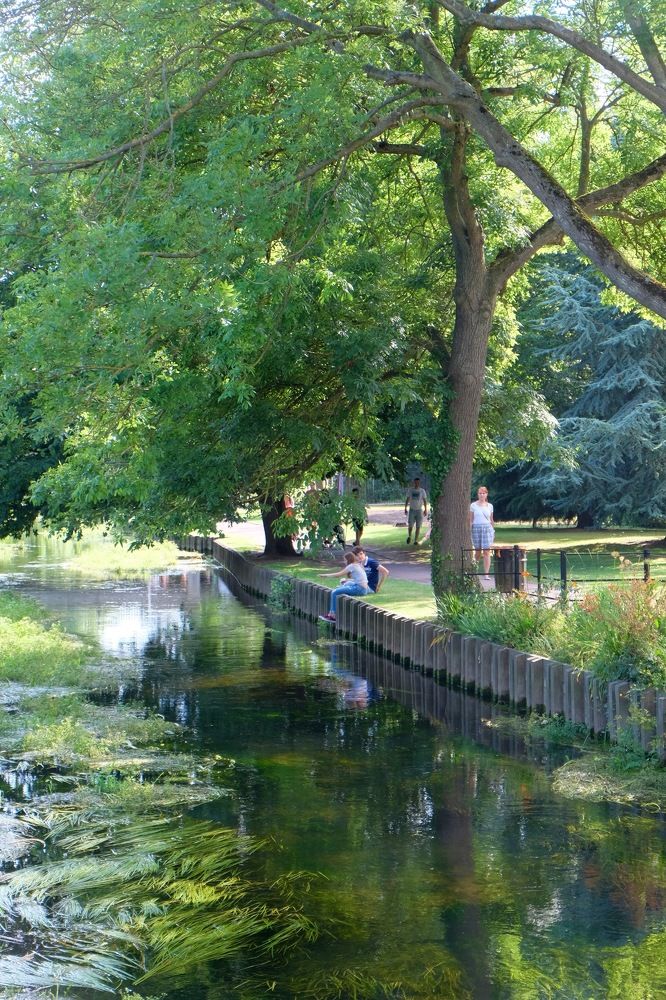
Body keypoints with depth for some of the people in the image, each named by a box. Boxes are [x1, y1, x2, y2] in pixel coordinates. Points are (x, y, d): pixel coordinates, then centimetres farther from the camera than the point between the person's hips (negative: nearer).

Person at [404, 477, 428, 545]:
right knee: (410, 525, -6)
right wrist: (405, 508, 1)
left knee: (418, 526, -3)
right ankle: (409, 536, 21)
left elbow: (425, 501, 0)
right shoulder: (410, 490, 3)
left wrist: (425, 510, -8)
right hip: (412, 510, 0)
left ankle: (416, 541, 2)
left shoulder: (422, 491, 0)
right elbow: (407, 499, 7)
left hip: (419, 510, 0)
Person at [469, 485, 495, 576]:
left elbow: (491, 520, 16)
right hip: (476, 528, -1)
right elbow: (470, 520, 3)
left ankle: (486, 574, -7)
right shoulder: (473, 505, 3)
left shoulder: (490, 506, 9)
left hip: (487, 529, 1)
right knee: (477, 552, 7)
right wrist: (469, 531, -3)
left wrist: (493, 531, 13)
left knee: (486, 552, -6)